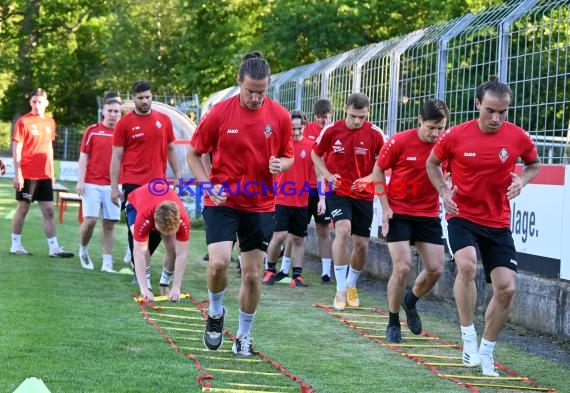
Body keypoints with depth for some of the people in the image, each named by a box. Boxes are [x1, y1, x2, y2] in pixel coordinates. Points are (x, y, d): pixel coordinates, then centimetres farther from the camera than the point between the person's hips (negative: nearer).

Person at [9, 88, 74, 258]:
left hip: (44, 175, 5)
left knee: (48, 210, 3)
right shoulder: (23, 121, -7)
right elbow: (16, 149, -10)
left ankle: (54, 248, 3)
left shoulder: (50, 122, 10)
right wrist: (17, 173, -15)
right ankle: (16, 245, 13)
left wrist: (52, 172, 16)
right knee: (23, 208, 3)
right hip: (27, 174, -5)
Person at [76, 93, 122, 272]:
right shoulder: (92, 131, 2)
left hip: (113, 185, 2)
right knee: (90, 219, -9)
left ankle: (107, 263, 6)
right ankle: (83, 250, 17)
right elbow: (83, 157, 2)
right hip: (92, 184, -2)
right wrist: (80, 181, -6)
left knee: (109, 224, 2)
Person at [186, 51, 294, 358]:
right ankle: (215, 313, 10)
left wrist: (281, 164, -15)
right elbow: (193, 153, 1)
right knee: (219, 262, -20)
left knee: (252, 274, 4)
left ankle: (244, 336, 22)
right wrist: (209, 185, -13)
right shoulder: (219, 113, -8)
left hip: (260, 206, 2)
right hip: (222, 202, -2)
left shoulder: (280, 116, -3)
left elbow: (288, 157, 9)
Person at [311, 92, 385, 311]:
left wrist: (368, 179, -18)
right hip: (337, 192, -2)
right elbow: (316, 155, 7)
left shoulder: (375, 134, -9)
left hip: (363, 195, 2)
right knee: (343, 230, -25)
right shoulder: (331, 131, -8)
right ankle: (340, 290, -17)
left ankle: (351, 285, 32)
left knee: (361, 244, 4)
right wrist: (328, 175, -9)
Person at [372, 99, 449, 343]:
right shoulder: (400, 142, -14)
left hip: (428, 215, 3)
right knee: (402, 267, -12)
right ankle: (393, 323, 6)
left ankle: (410, 301, 31)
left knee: (435, 269, -1)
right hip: (398, 213, -3)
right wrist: (385, 206, -7)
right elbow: (378, 170, -1)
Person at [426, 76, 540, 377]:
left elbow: (534, 164, 13)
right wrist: (444, 191, -9)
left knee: (506, 287, -3)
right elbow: (432, 163, 7)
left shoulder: (518, 137, -7)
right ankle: (468, 337, -13)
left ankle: (486, 351, 17)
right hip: (462, 216, -2)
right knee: (467, 265, -30)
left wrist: (522, 180, -8)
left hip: (498, 222, 3)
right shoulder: (456, 135, -11)